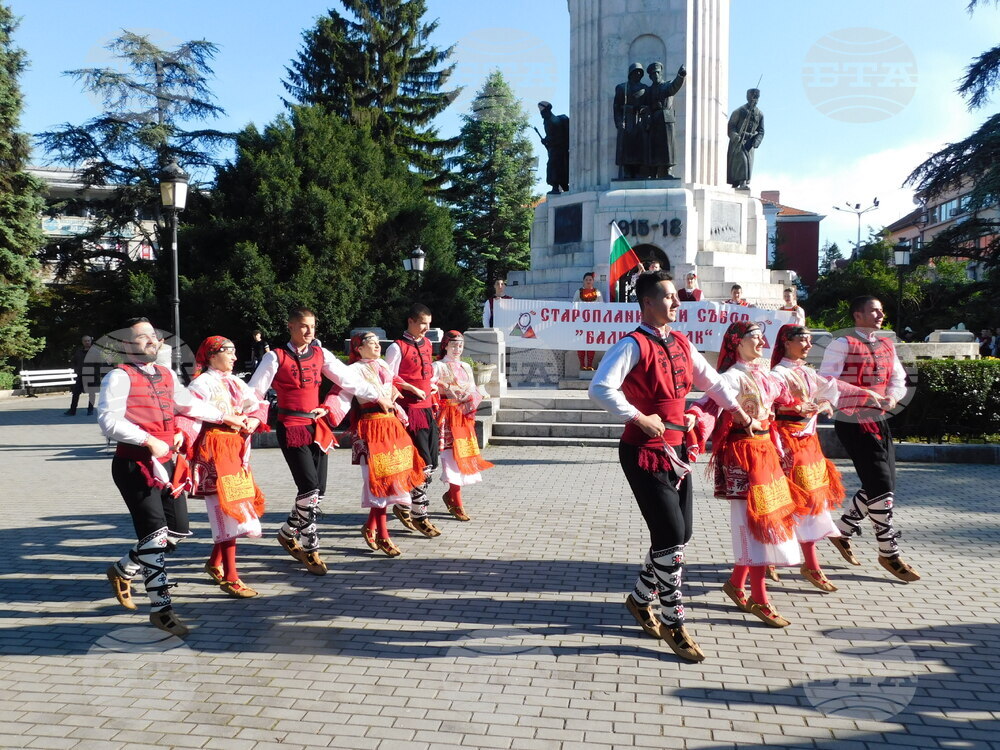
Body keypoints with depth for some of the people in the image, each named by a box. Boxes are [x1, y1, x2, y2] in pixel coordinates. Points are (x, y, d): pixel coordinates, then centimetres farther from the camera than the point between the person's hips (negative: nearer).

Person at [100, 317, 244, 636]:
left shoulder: (166, 375, 14)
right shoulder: (119, 377, -9)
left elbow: (190, 404, 30)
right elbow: (109, 421, -20)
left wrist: (225, 417, 36)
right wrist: (150, 441, -24)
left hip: (164, 463, 8)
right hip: (134, 464, -8)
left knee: (177, 531, 11)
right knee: (155, 534, -9)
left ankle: (123, 570, 34)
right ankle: (161, 608, 2)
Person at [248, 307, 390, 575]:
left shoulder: (320, 354, 8)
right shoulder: (276, 357, -3)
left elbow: (348, 378, 10)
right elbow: (255, 391, -1)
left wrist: (378, 397, 10)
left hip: (317, 427, 5)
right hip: (291, 428, -5)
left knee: (319, 491, 7)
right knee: (309, 488, -12)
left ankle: (288, 534, 29)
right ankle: (311, 549, 1)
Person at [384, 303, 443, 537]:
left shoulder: (427, 344, 15)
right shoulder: (397, 347, -8)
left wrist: (433, 386, 12)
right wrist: (414, 389, -15)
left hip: (428, 409, 8)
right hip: (411, 410, -8)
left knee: (432, 462, 9)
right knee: (422, 464, -8)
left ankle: (403, 505, 23)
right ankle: (420, 515, 5)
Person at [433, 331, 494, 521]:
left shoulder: (466, 367, 17)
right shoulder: (439, 366, -2)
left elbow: (473, 391, 14)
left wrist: (473, 400, -5)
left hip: (464, 417, 6)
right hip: (448, 416, -6)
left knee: (465, 454, 6)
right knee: (454, 456, -8)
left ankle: (450, 495, 24)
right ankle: (457, 504, -3)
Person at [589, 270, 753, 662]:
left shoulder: (681, 343, 10)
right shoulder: (633, 345, -15)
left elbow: (710, 380, 25)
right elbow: (600, 388, -27)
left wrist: (738, 410, 27)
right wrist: (639, 418, -24)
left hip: (676, 449, 8)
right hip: (644, 453, -8)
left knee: (680, 534, 12)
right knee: (671, 535, -7)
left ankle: (640, 598, 32)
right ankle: (674, 623, 8)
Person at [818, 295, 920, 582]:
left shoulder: (887, 345, 13)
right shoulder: (843, 344, -9)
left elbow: (898, 379, 15)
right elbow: (826, 382, -15)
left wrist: (892, 397, -7)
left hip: (880, 422, 8)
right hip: (854, 424, -8)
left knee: (879, 487, 13)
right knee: (882, 488, -7)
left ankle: (842, 530, 31)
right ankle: (889, 553, 8)